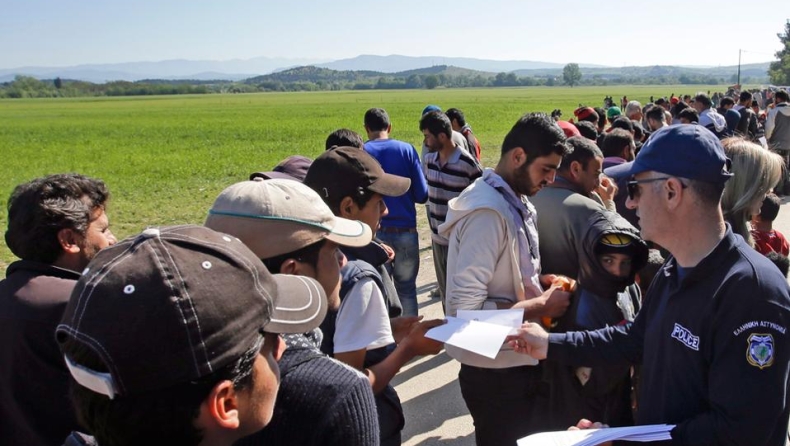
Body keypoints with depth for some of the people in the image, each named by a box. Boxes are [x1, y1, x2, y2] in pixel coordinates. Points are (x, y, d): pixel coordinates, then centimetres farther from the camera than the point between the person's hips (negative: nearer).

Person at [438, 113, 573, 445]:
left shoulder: (515, 201, 5)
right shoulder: (488, 212, -24)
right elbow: (465, 309, -29)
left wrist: (538, 282, -1)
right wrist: (542, 305, -20)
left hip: (519, 362, 9)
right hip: (497, 372, -9)